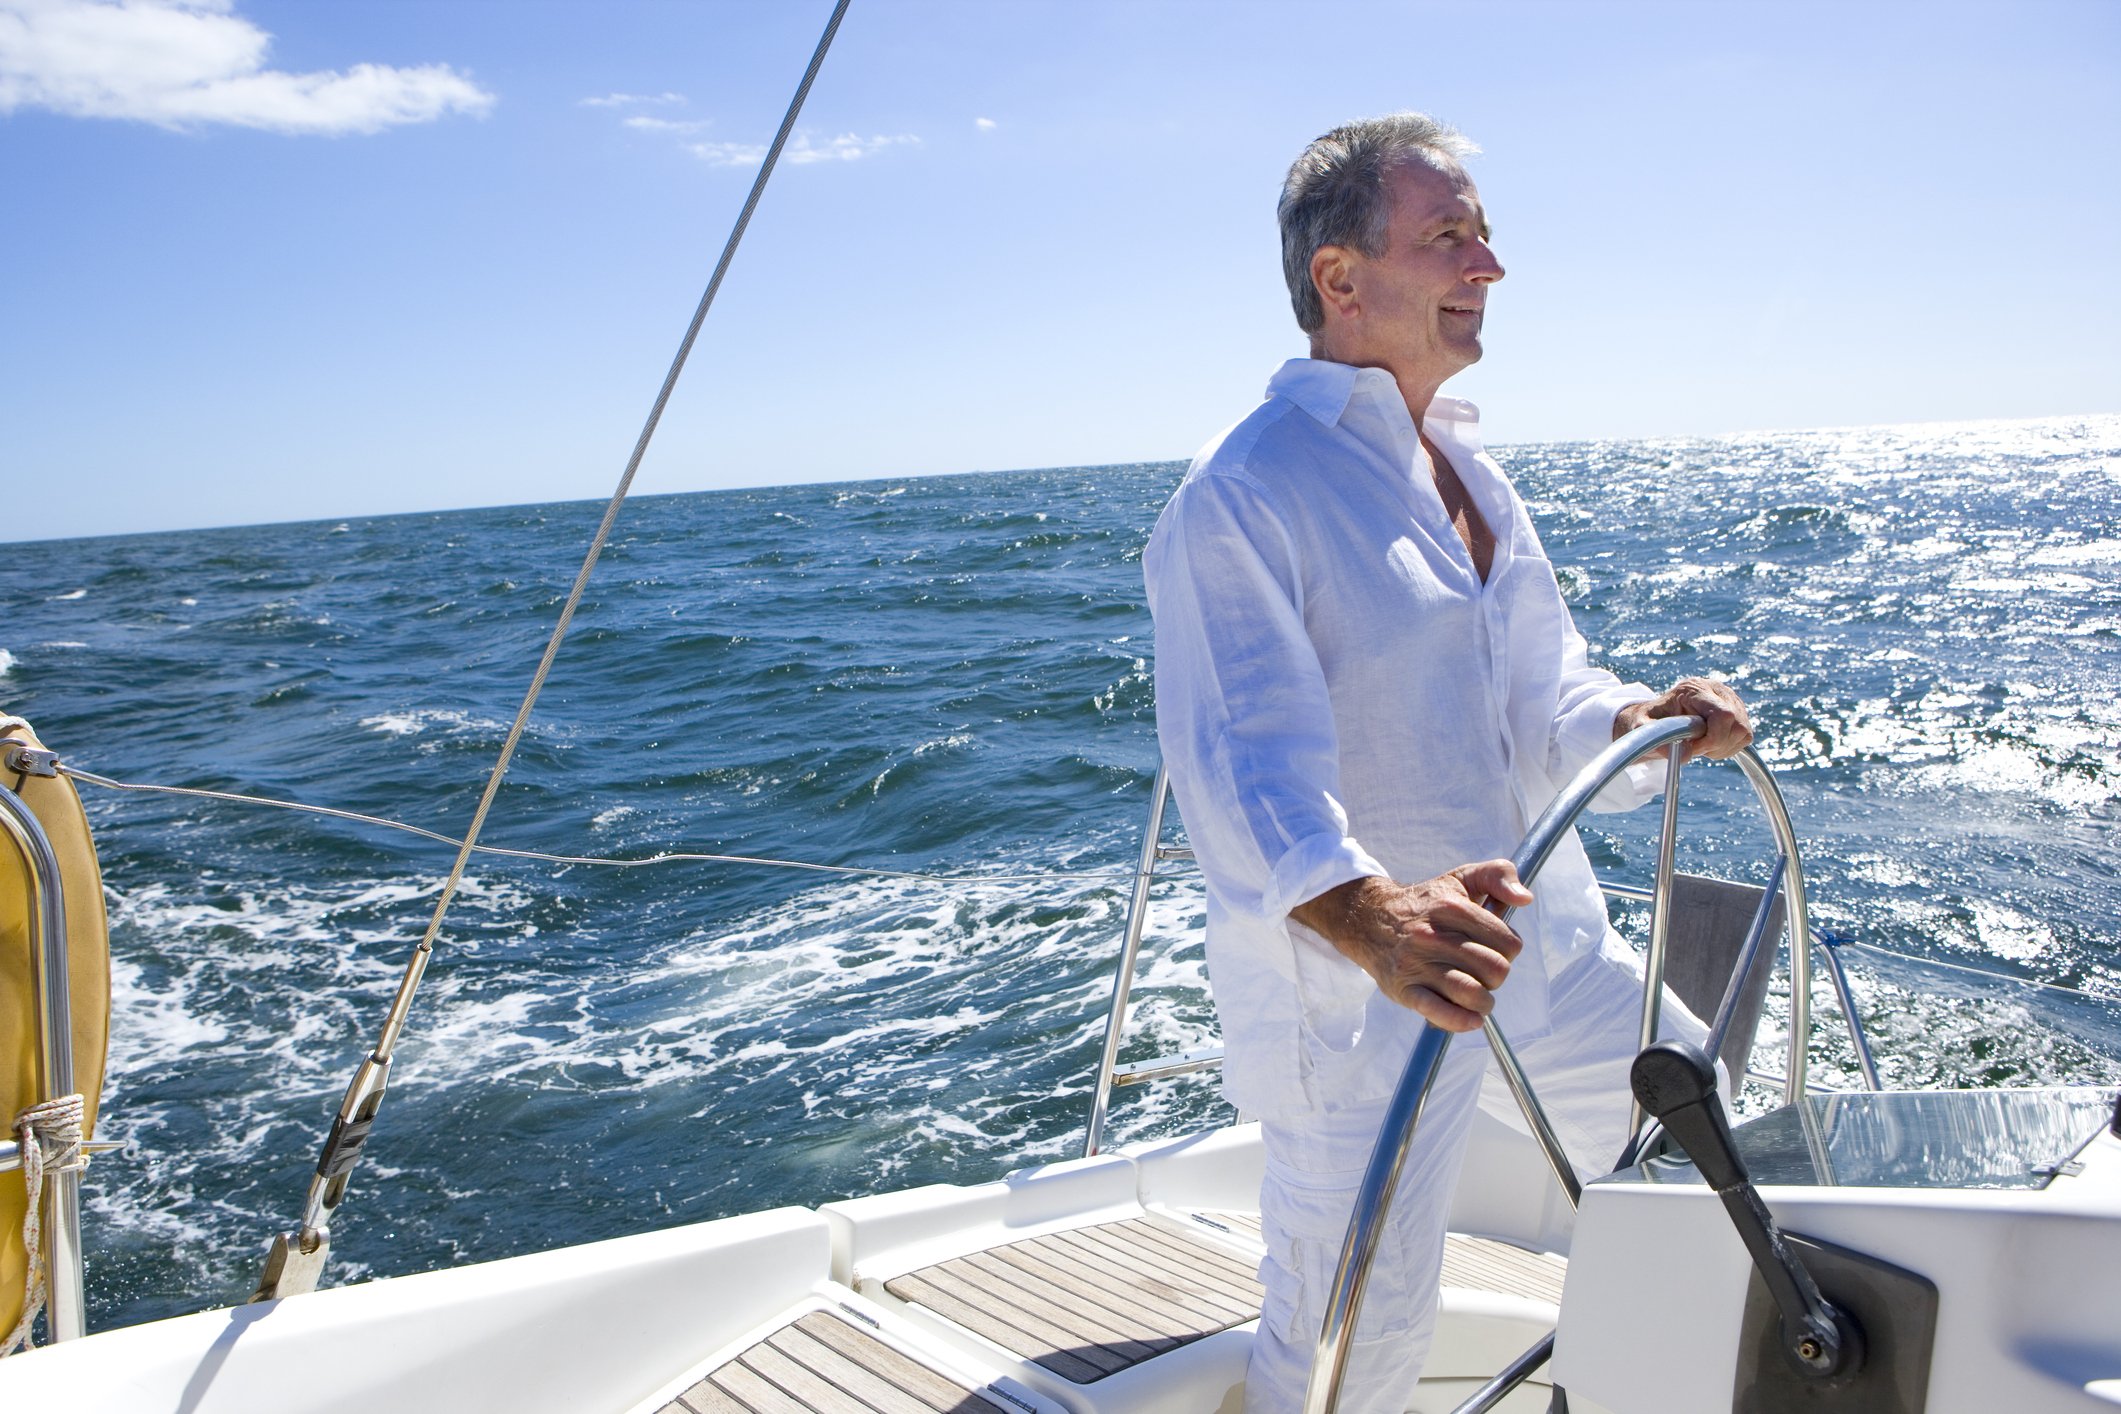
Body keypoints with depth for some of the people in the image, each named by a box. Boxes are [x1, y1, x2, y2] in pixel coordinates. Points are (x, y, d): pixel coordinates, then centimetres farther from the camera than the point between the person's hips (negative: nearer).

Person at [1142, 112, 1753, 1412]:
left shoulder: (1468, 466, 12)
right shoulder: (1240, 499, -18)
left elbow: (1541, 695, 13)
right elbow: (1245, 759, -31)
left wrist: (1643, 719, -9)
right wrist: (1365, 916, -49)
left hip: (1544, 947, 9)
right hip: (1353, 990, -8)